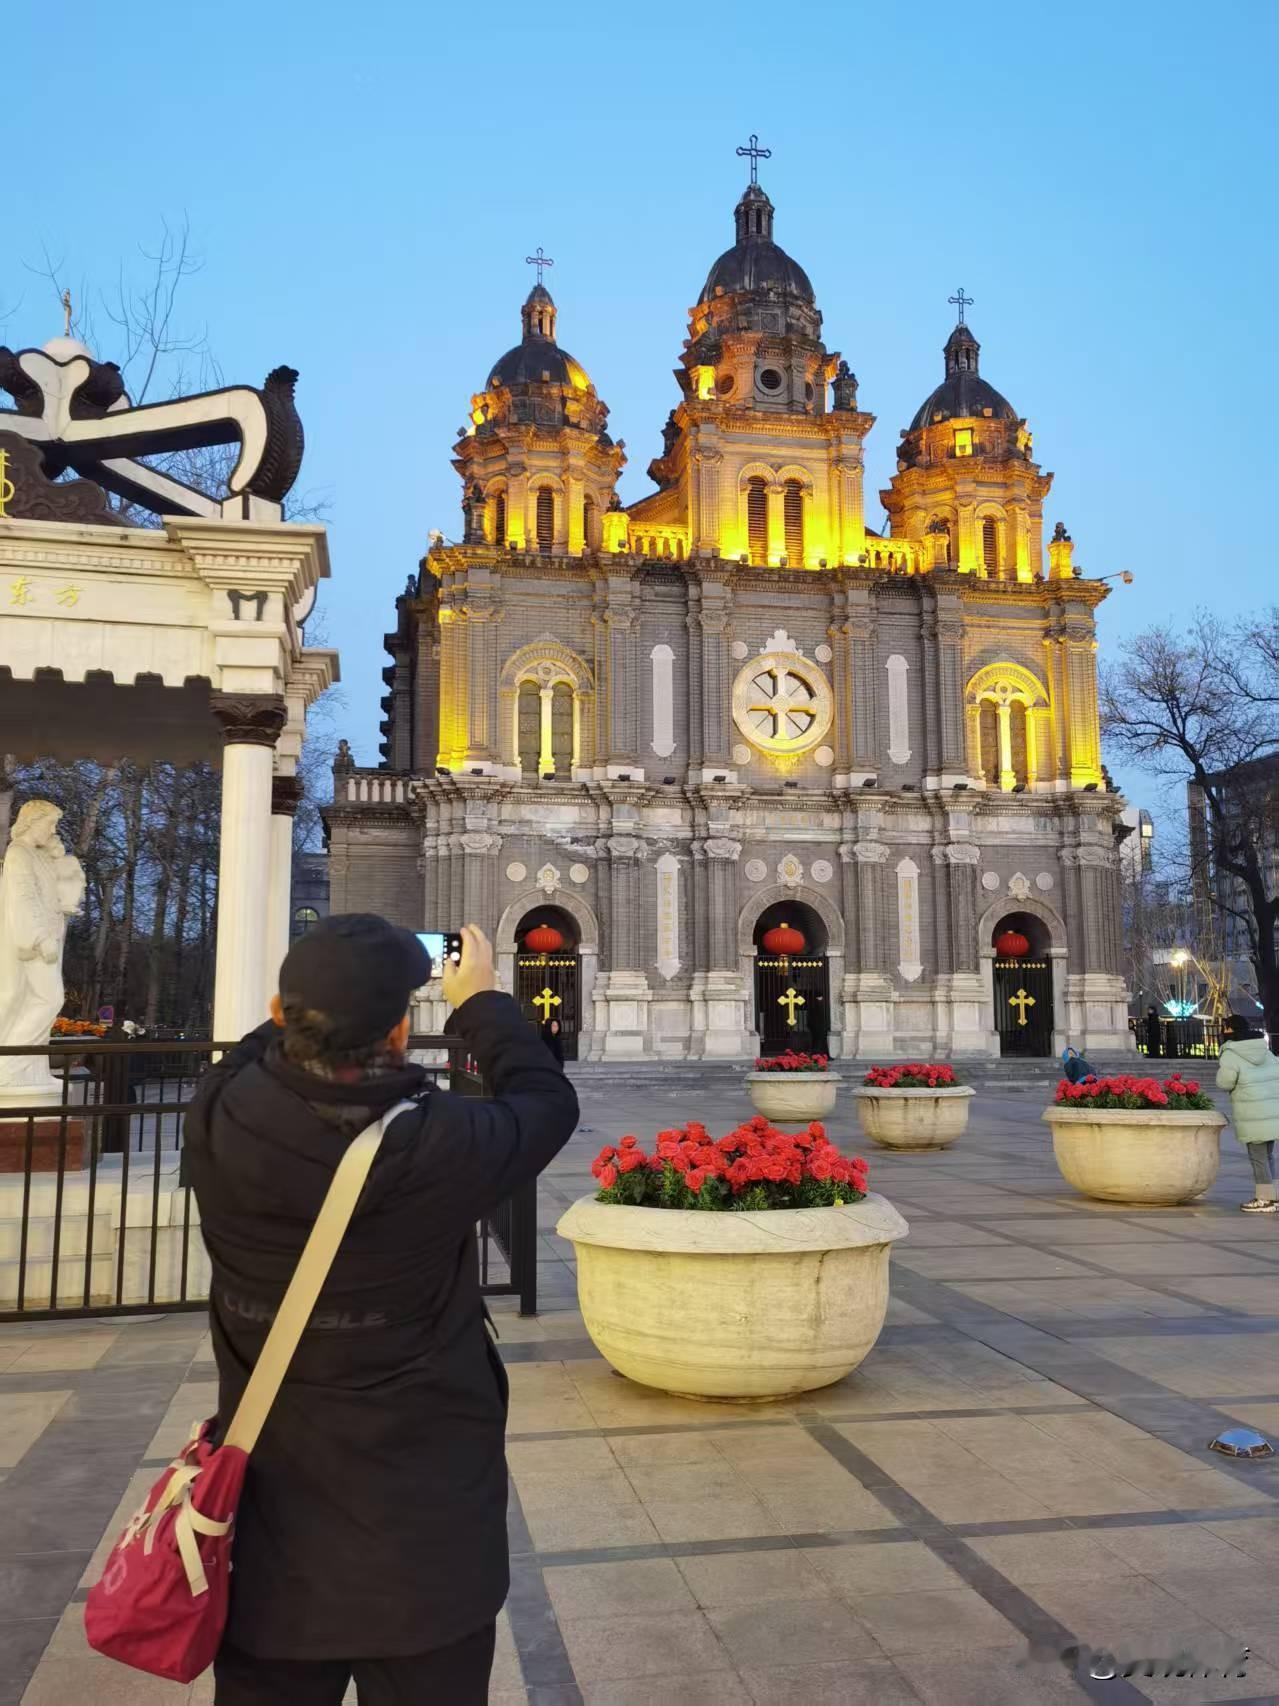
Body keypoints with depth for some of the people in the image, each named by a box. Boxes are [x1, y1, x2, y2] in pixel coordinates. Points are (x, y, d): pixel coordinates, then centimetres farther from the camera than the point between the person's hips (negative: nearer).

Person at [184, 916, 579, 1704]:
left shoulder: (219, 1119, -16)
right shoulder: (440, 1143, -26)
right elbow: (547, 1102, -5)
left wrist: (318, 993, 17)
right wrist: (481, 1002, 8)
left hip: (268, 1500, 4)